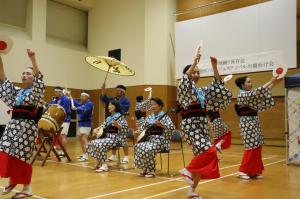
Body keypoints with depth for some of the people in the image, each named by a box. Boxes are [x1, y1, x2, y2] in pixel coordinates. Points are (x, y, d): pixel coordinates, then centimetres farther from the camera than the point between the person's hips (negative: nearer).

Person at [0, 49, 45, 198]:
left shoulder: (36, 91, -1)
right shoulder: (16, 91, 16)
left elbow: (39, 79, -19)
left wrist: (33, 59, -30)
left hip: (27, 126, -6)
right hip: (13, 124, 6)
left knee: (22, 156, -2)